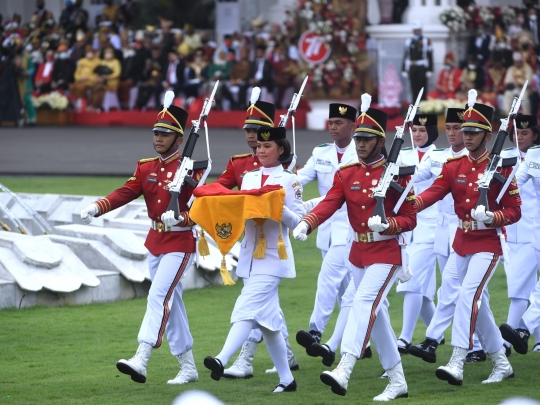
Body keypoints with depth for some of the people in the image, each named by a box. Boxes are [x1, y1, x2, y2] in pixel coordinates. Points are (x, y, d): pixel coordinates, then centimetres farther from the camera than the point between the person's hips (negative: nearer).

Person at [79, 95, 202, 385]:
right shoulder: (146, 168, 7)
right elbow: (125, 193, -4)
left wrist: (179, 219, -34)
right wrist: (96, 207, -21)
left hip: (180, 243, -7)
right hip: (155, 241, 7)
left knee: (159, 296, -19)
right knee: (171, 303, 11)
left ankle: (141, 360, -29)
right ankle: (188, 368, 18)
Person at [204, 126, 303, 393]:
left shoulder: (289, 181, -2)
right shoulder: (249, 178, 14)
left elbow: (296, 220, -6)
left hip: (273, 257, -6)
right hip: (249, 255, 7)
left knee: (247, 308, -19)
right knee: (267, 317, 8)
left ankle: (222, 361, -33)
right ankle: (286, 379, 14)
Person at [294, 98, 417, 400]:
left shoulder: (396, 173, -8)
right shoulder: (346, 174, 5)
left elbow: (410, 219, -7)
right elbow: (329, 204, -9)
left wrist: (386, 225, -27)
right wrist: (306, 224, -28)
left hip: (386, 253, -6)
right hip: (358, 253, 6)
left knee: (364, 302, -22)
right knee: (376, 313, 10)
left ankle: (344, 371, -34)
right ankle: (398, 382, 20)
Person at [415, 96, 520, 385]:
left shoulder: (501, 167, -9)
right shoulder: (453, 166, 5)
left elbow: (514, 211, -7)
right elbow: (434, 193, -10)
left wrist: (490, 217, -27)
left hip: (488, 244, -6)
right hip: (462, 242, 6)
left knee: (468, 295, -20)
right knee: (478, 303, 11)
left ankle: (457, 364, -25)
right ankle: (502, 365, 24)